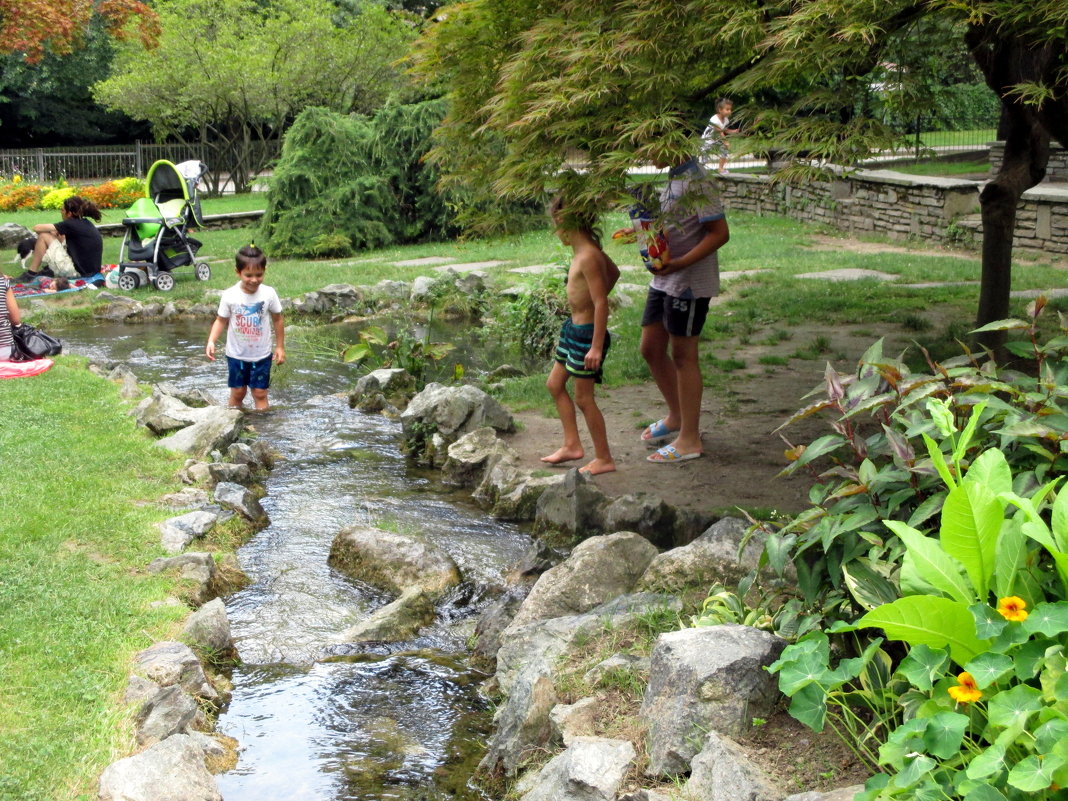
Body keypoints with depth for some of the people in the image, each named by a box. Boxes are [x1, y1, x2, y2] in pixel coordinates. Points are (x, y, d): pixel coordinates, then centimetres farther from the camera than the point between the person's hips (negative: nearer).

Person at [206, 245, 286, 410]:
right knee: (237, 392, 11)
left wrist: (280, 347, 3)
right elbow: (221, 321, -4)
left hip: (261, 355, 0)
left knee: (260, 393, 5)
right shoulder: (230, 296, -14)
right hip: (236, 355, 0)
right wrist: (211, 341, -18)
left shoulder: (269, 294, -12)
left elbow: (277, 320, 0)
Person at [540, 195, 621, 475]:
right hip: (573, 327, 10)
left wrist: (596, 347, -26)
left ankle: (604, 459, 11)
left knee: (583, 398, -1)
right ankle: (572, 445, 26)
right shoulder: (590, 250, 6)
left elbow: (601, 303, -26)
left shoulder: (587, 257, -23)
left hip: (587, 332, -10)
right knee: (555, 384, 18)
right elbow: (614, 272, 24)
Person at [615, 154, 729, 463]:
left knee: (683, 356, -1)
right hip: (663, 280, 9)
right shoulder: (673, 178, 11)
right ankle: (676, 418, 34)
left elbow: (719, 232, -21)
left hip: (689, 283, -9)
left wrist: (679, 263, -28)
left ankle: (689, 439, 11)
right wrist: (640, 231, 10)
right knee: (651, 348, 16)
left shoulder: (696, 182, -18)